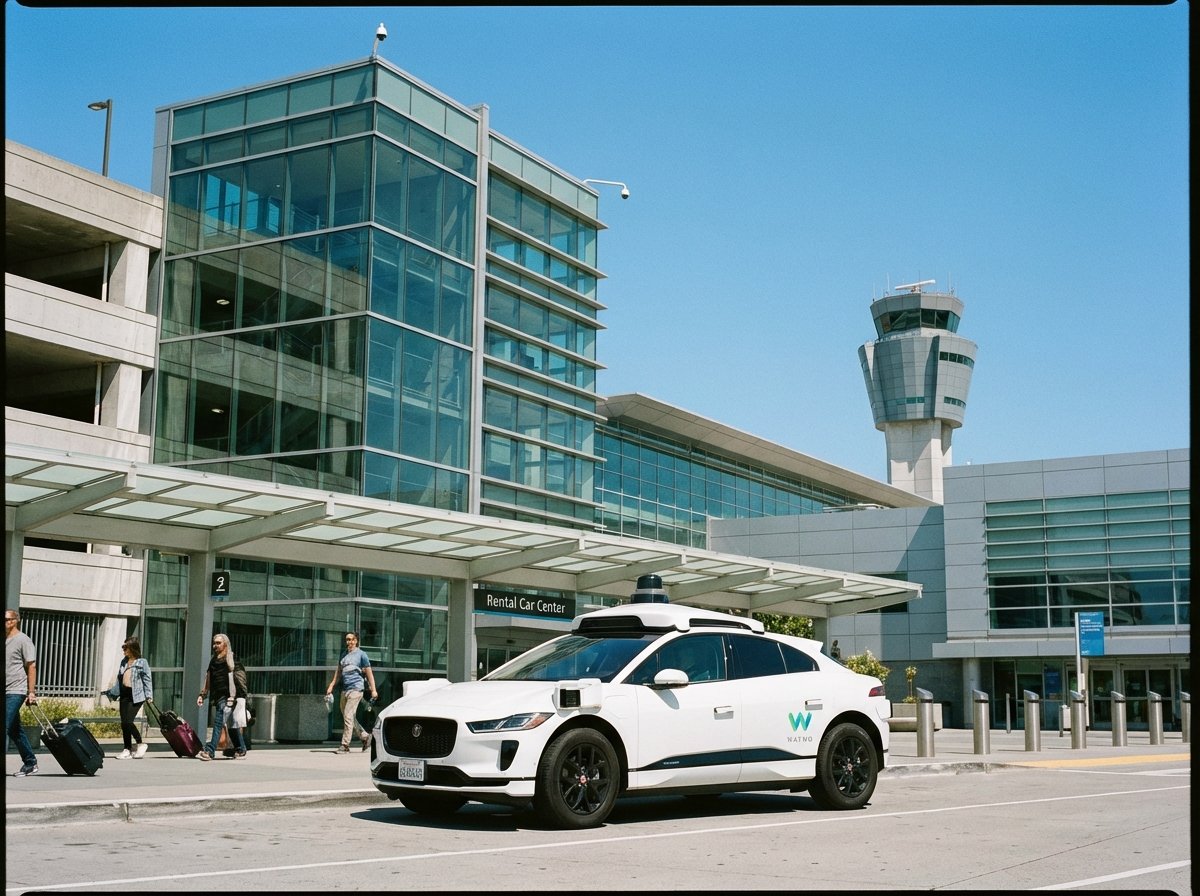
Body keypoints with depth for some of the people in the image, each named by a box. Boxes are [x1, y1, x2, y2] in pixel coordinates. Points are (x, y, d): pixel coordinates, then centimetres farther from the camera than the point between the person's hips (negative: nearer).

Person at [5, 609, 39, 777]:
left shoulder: (23, 640, -5)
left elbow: (31, 667, -8)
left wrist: (31, 692, -13)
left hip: (15, 692, -8)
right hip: (4, 692, 8)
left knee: (4, 727, -15)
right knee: (16, 731, 11)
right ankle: (30, 764, 18)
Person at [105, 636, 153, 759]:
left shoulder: (142, 662, -3)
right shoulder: (124, 661, 16)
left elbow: (147, 679, -5)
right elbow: (119, 679, 21)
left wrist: (148, 695, -13)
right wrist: (112, 692, 17)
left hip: (136, 696, -7)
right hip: (124, 695, 7)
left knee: (128, 721, -14)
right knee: (124, 723, 4)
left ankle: (141, 744, 4)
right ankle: (127, 750, 12)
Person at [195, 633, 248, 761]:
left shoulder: (230, 660, -4)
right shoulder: (213, 661, 16)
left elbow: (232, 679, -10)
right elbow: (208, 679, 21)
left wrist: (231, 697, -16)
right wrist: (202, 695, 16)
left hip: (227, 697, -7)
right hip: (217, 697, 7)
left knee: (218, 722, -15)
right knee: (232, 725, 12)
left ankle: (209, 751, -20)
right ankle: (240, 751, 19)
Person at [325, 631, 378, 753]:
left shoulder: (361, 654, -1)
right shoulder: (344, 655, 16)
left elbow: (369, 673, -1)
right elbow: (338, 671, 24)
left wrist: (373, 690, -5)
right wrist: (331, 686, 17)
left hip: (355, 689, -7)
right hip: (344, 690, 7)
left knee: (348, 716, -12)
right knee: (349, 717, 10)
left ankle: (345, 745, -11)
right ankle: (365, 736, 25)